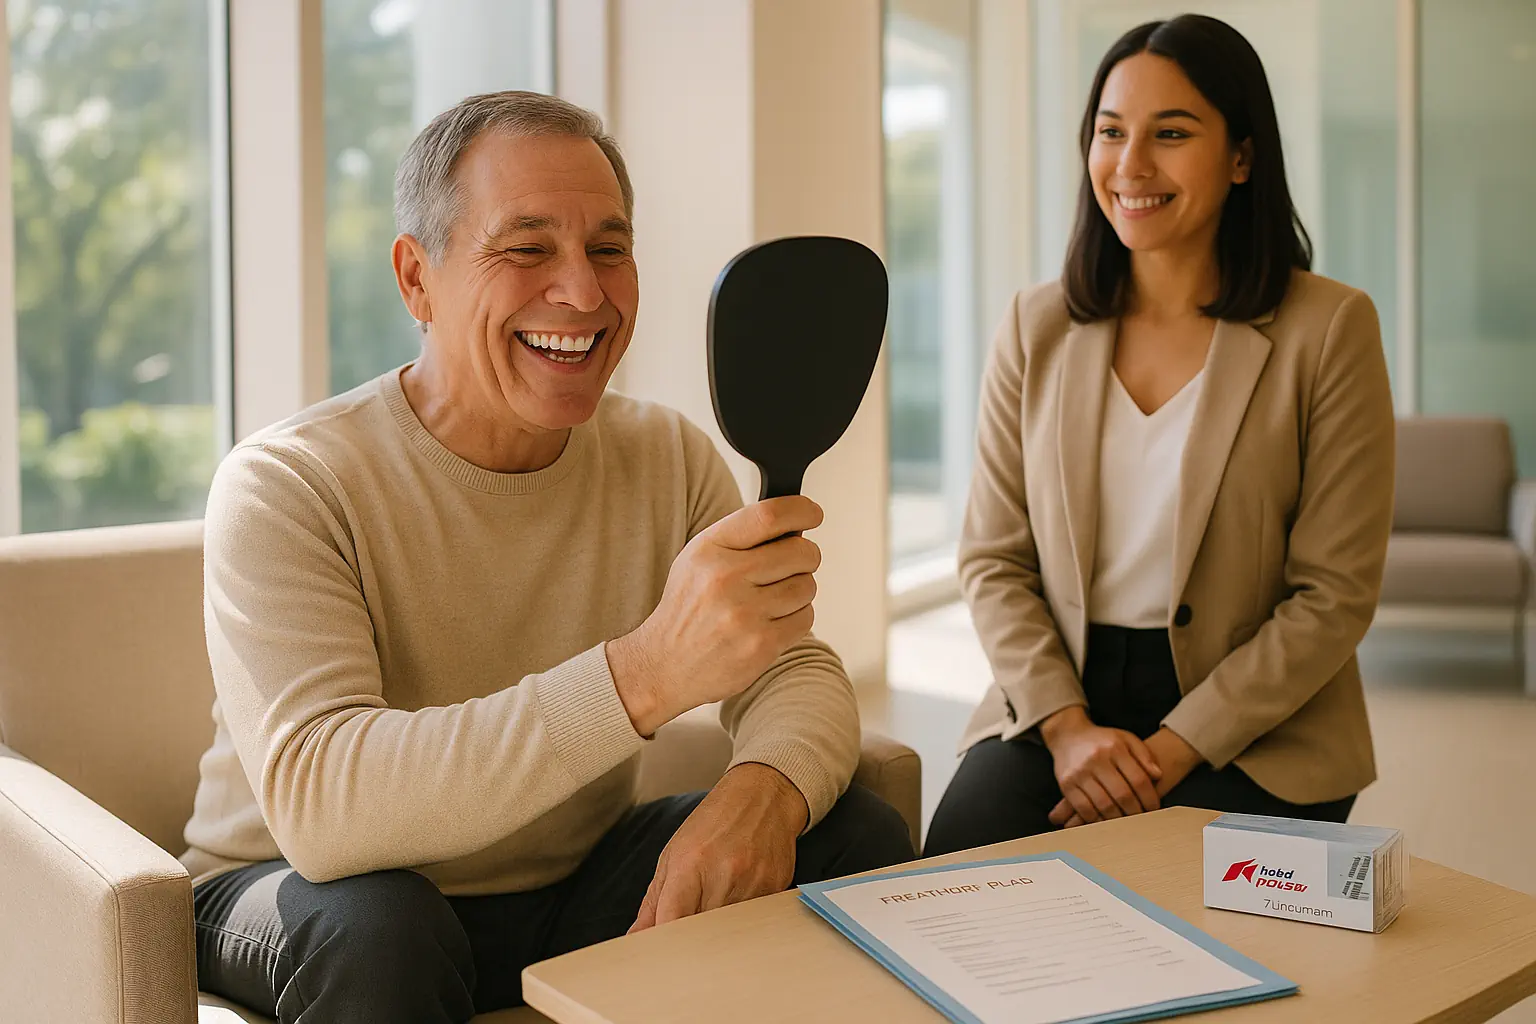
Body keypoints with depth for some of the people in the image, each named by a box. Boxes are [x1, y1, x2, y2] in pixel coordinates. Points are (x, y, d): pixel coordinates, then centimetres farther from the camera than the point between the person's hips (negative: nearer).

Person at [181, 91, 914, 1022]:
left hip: (576, 881, 4)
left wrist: (765, 788, -31)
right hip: (299, 896, -3)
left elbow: (797, 673, -4)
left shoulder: (671, 458, -3)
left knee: (860, 837, -13)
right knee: (377, 924, -36)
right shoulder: (286, 488, -21)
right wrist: (648, 673, -46)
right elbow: (316, 804, -34)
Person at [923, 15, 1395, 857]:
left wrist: (1173, 750, -14)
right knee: (959, 861, -22)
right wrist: (1065, 725, -11)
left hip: (1250, 730, -2)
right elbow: (993, 560, 4)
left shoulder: (1329, 330, -4)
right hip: (1055, 703, 3)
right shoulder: (1036, 329, 6)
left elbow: (1334, 597, -7)